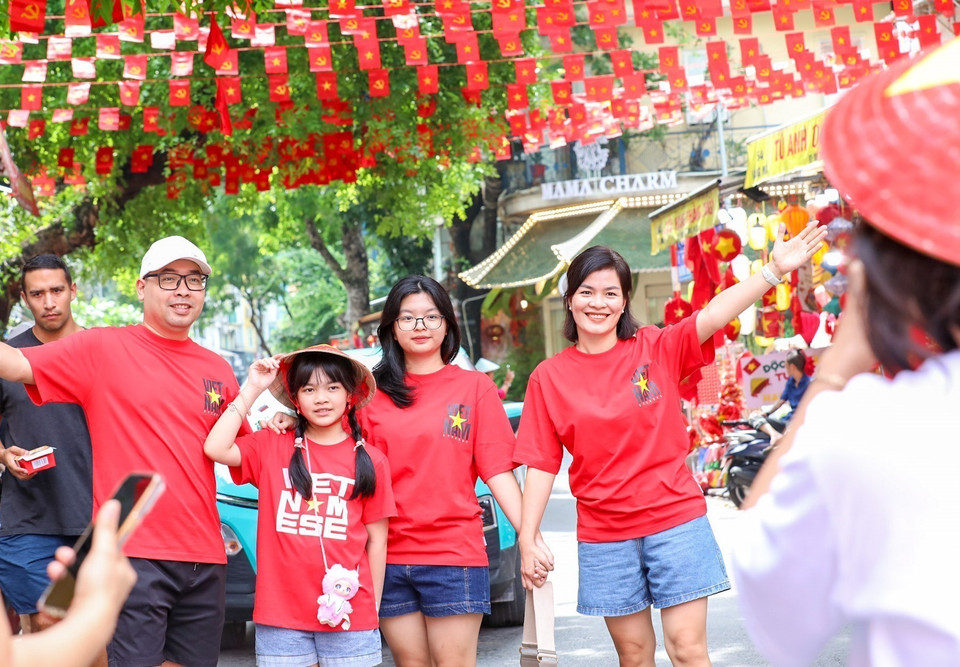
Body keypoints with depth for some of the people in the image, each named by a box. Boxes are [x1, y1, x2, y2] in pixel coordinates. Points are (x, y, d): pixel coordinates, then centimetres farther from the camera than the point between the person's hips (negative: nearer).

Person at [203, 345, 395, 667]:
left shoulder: (370, 461, 4)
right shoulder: (271, 447, 6)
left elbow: (376, 541, 6)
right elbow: (216, 448, -10)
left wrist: (373, 610, 5)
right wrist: (252, 388, -5)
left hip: (348, 614, 0)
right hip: (281, 615, 0)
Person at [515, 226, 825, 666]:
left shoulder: (657, 348, -3)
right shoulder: (548, 377, 1)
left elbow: (713, 316, -19)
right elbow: (541, 465, 2)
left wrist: (774, 270, -34)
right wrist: (527, 538, -4)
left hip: (675, 520, -1)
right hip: (604, 536, 1)